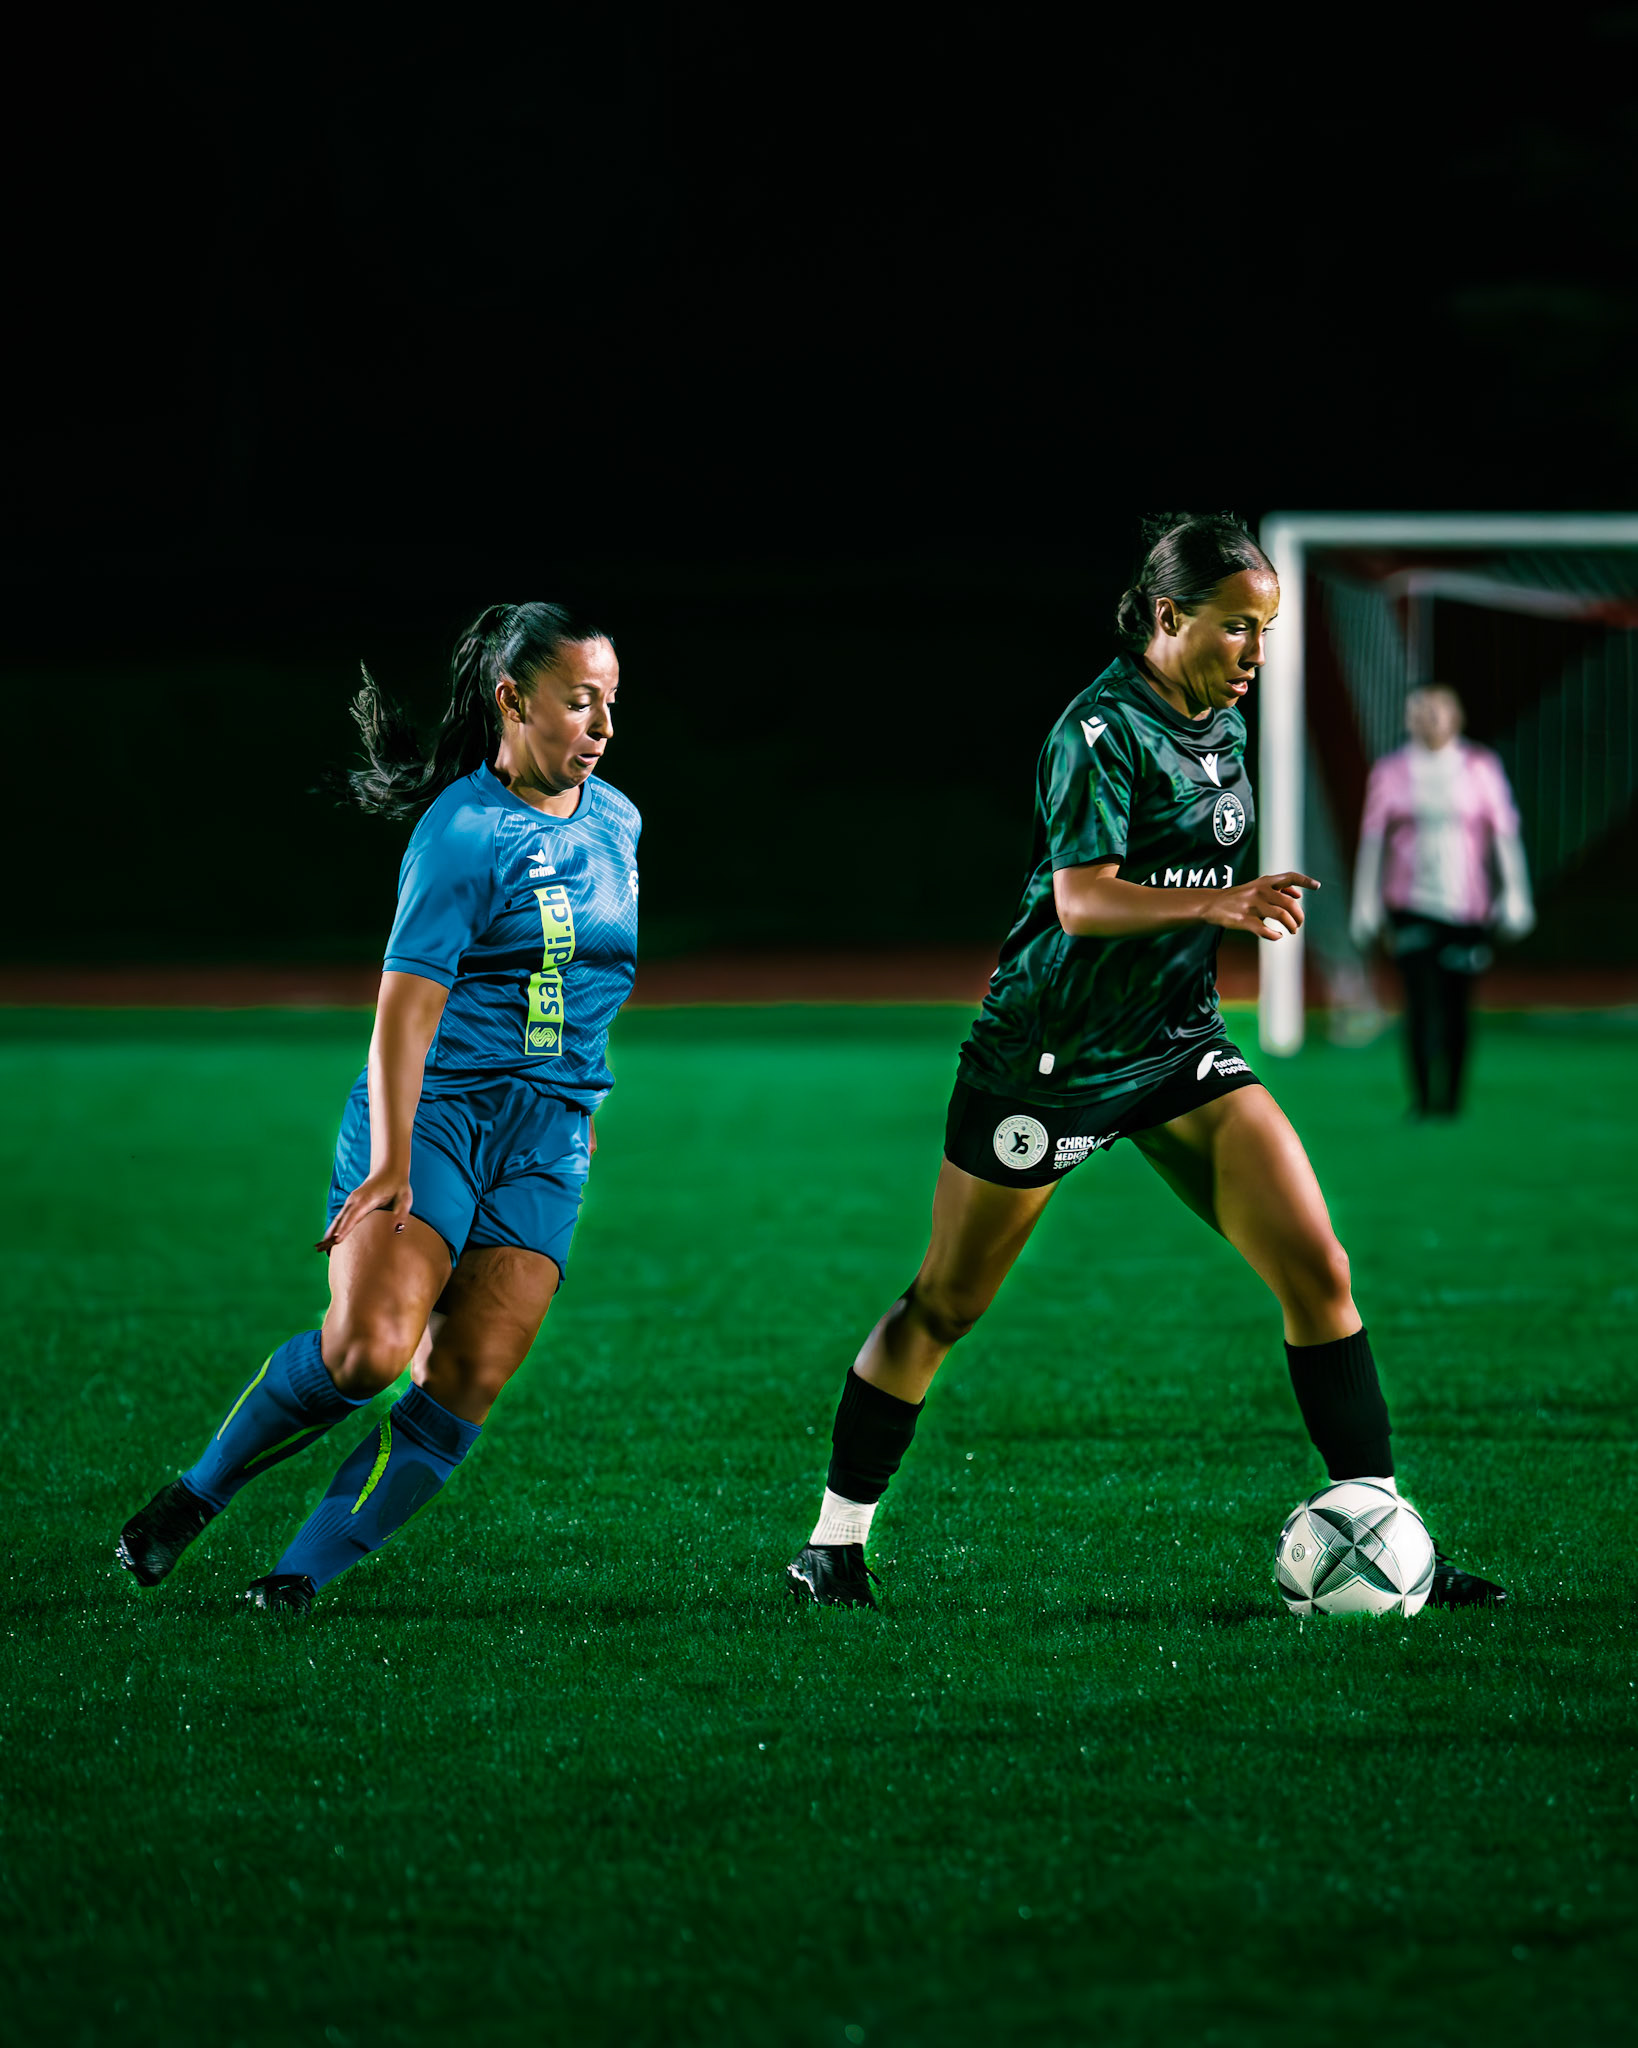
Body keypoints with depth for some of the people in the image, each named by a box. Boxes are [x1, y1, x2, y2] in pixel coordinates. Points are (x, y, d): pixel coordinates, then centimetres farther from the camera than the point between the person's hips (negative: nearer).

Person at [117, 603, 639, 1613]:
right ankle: (195, 1497, 1)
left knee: (464, 1390, -8)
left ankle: (300, 1576, -2)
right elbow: (408, 997, -18)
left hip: (549, 1136, 6)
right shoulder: (464, 829, -10)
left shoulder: (617, 819, 12)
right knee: (368, 1348, -22)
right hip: (434, 1106, -6)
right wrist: (392, 1156, -27)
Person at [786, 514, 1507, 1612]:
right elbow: (1082, 899, -27)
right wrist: (1215, 902, -37)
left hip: (1180, 1040, 7)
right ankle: (834, 1541, 19)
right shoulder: (1104, 729, -18)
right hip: (1052, 1054, -7)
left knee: (1317, 1270, -7)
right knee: (945, 1304, 4)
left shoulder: (1224, 724, 7)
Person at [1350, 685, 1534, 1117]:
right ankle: (1423, 1097, -14)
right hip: (1411, 906, -1)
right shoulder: (1390, 773, 3)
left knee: (1456, 1006, 5)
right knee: (1421, 999, -15)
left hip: (1466, 906, 1)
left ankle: (1451, 1098, 19)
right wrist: (1366, 907, 5)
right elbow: (1372, 841, 6)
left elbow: (1505, 834, 2)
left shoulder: (1482, 768, 1)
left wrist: (1515, 895, -4)